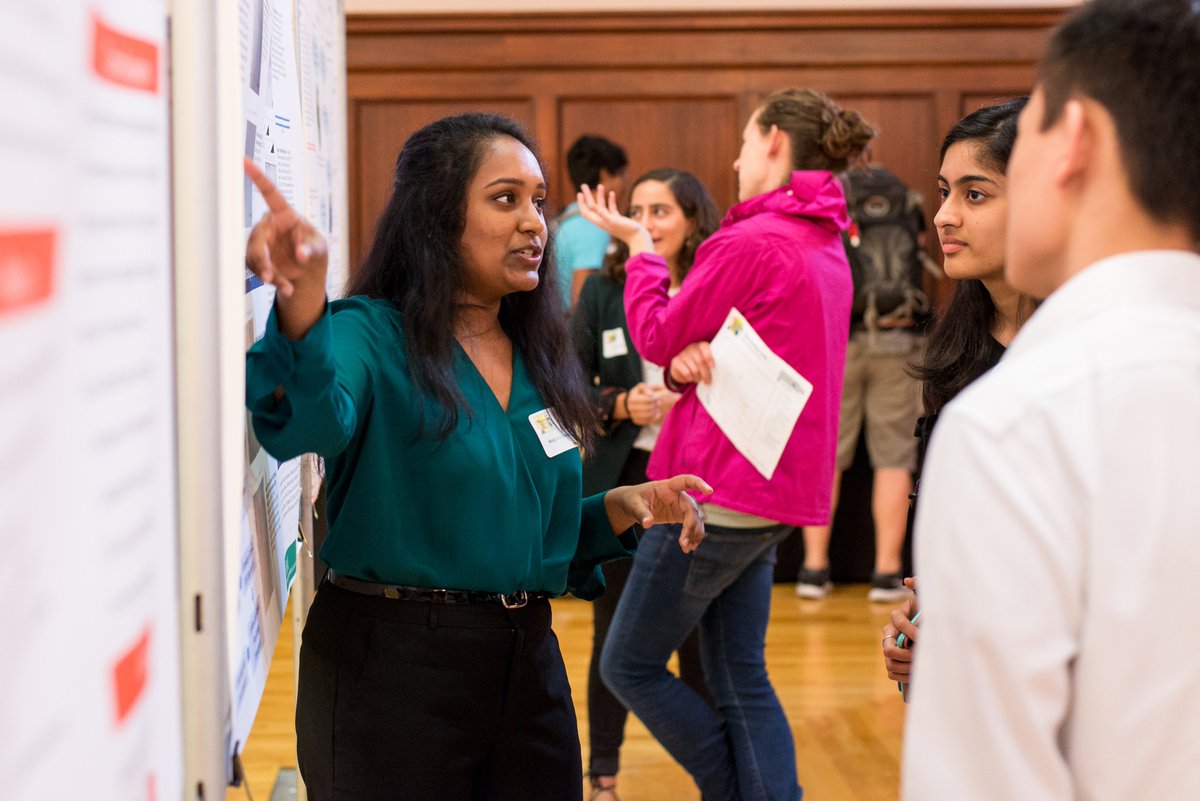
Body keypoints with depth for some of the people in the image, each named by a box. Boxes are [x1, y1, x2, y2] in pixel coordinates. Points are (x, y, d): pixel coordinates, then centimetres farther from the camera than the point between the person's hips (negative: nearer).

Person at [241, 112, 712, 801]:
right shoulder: (370, 334, -9)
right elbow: (313, 423, -33)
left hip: (527, 664, 6)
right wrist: (302, 308, -52)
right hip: (390, 664, -6)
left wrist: (617, 512, 1)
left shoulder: (539, 357, 10)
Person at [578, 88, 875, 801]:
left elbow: (657, 339, -6)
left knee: (630, 666, 4)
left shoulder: (751, 244, -17)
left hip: (719, 490, -9)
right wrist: (693, 355, -10)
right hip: (779, 494, 9)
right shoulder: (826, 246, 13)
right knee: (741, 680, 12)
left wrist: (639, 244, 8)